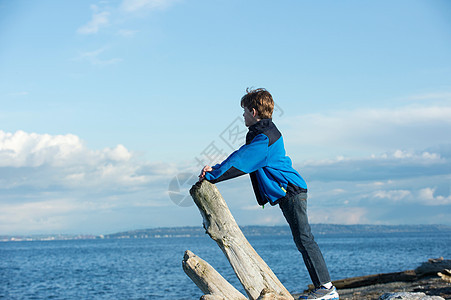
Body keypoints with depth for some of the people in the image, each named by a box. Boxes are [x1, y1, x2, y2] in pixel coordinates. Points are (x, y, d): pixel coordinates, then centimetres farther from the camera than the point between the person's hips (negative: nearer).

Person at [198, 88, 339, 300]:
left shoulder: (264, 139, -16)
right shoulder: (265, 133, 18)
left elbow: (240, 163, -19)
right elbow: (242, 157, 20)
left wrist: (211, 175, -12)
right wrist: (216, 169, 9)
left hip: (290, 192, -10)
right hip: (289, 193, 10)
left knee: (303, 239, -10)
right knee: (302, 240, 9)